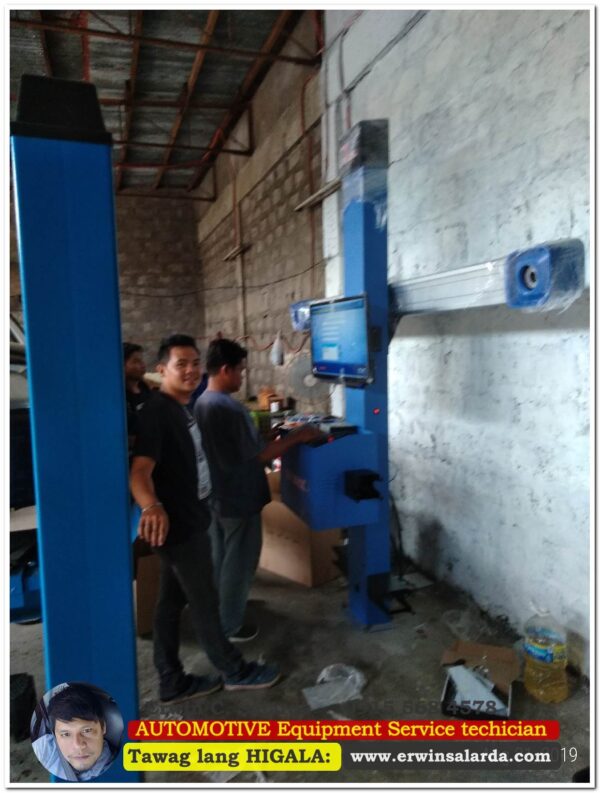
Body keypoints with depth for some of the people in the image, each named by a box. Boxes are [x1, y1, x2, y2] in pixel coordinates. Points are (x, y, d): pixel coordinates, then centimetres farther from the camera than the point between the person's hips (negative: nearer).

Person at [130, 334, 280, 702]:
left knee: (173, 601, 17)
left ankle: (173, 681, 30)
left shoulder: (182, 407, 9)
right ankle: (236, 671, 26)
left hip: (189, 519, 9)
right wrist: (152, 506, -55)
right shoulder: (158, 411, -21)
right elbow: (140, 470, -34)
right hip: (178, 524, -9)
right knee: (205, 603, 8)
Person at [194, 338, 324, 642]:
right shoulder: (230, 408, -26)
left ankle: (217, 611, 40)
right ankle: (229, 625, 23)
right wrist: (295, 437, -14)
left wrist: (266, 436, 14)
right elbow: (257, 455, -22)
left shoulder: (202, 403, 4)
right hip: (239, 499, -9)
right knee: (239, 563, 8)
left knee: (220, 558, 23)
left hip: (216, 496, 9)